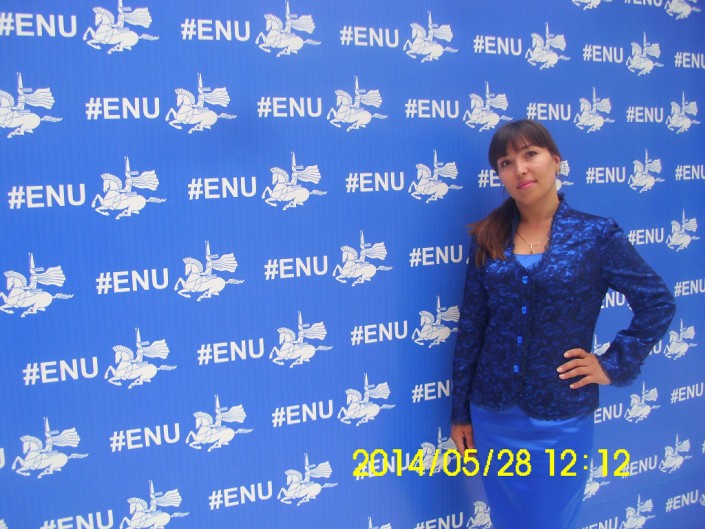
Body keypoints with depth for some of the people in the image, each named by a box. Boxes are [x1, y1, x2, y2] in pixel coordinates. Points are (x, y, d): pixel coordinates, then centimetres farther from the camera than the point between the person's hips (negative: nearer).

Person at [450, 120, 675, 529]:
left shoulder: (598, 235, -7)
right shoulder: (487, 238, 0)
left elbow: (658, 303, 1)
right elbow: (471, 329, 3)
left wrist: (613, 365, -5)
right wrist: (461, 412, 5)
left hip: (560, 417, -3)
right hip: (493, 414, 3)